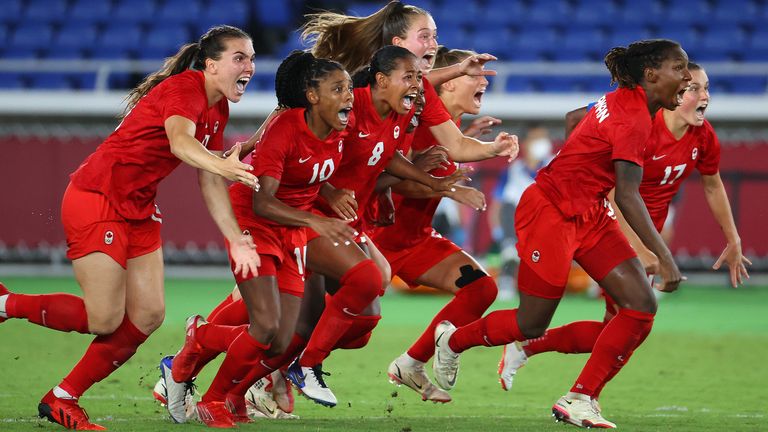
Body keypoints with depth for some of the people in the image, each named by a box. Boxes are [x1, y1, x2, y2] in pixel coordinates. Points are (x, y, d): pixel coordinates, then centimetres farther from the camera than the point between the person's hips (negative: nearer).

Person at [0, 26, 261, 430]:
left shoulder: (218, 109, 10)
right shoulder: (185, 88, -18)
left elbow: (210, 182, 15)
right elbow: (181, 141, -39)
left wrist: (236, 239, 6)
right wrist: (223, 165, -58)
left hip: (138, 209, 10)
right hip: (96, 199, -10)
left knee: (148, 315, 3)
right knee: (105, 320, -11)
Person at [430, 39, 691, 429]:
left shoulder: (626, 101, 4)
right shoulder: (633, 119, -25)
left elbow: (574, 120, 22)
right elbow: (628, 196, -33)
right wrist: (664, 257, -36)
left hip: (589, 214, 10)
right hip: (550, 212, -10)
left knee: (642, 306, -7)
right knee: (531, 326, 3)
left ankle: (578, 400, -4)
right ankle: (453, 339, 33)